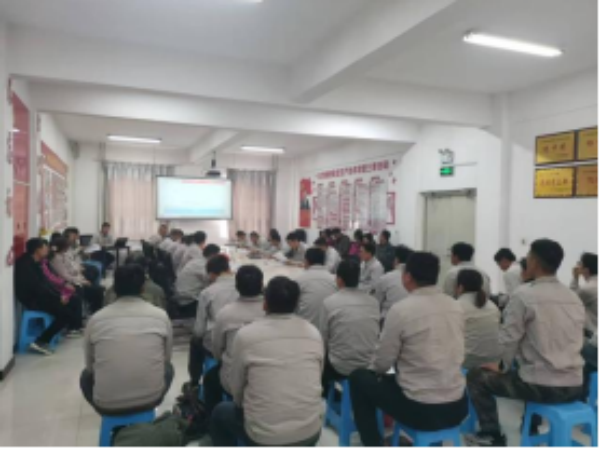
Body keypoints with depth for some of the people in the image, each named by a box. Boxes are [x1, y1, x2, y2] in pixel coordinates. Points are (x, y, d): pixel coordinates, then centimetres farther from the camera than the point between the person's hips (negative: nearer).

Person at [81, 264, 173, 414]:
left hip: (107, 404, 1)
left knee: (87, 375, 32)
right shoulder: (160, 315, -3)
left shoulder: (96, 319, -2)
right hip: (151, 398, 0)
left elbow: (90, 365, 12)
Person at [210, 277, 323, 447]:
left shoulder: (246, 334, -10)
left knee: (221, 413, 26)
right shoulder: (314, 333, -1)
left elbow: (236, 389, 2)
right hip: (310, 434, 4)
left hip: (264, 438, -3)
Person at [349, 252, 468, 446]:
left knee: (359, 378, 15)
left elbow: (382, 363, -9)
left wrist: (373, 367, 15)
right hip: (457, 408, 6)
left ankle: (374, 445, 18)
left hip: (421, 410, -6)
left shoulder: (400, 309, -17)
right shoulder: (455, 307, 1)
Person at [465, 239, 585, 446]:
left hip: (541, 386, -7)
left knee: (476, 376, 12)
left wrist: (502, 367, 8)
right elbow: (575, 342, 17)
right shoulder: (574, 297, 6)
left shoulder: (523, 295, -14)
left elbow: (509, 339, -11)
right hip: (574, 386, 7)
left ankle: (493, 436, 19)